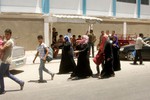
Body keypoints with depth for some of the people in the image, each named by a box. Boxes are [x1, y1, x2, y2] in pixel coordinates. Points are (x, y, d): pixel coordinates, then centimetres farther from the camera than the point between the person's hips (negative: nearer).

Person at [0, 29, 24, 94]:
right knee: (7, 74, 19)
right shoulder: (7, 41, 17)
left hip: (6, 61, -10)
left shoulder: (9, 41, -15)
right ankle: (20, 82, 22)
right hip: (5, 60, 10)